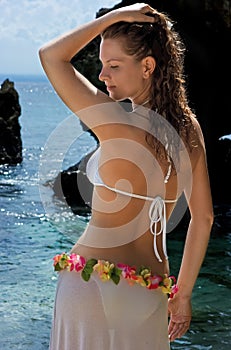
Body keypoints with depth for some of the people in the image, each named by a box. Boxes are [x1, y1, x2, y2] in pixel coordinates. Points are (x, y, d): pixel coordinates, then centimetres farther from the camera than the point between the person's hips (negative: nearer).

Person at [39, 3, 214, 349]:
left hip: (95, 280, -6)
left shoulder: (120, 123, -15)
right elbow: (203, 218, 7)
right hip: (151, 290, 6)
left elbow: (50, 55, -8)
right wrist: (183, 294, 14)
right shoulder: (189, 129, 2)